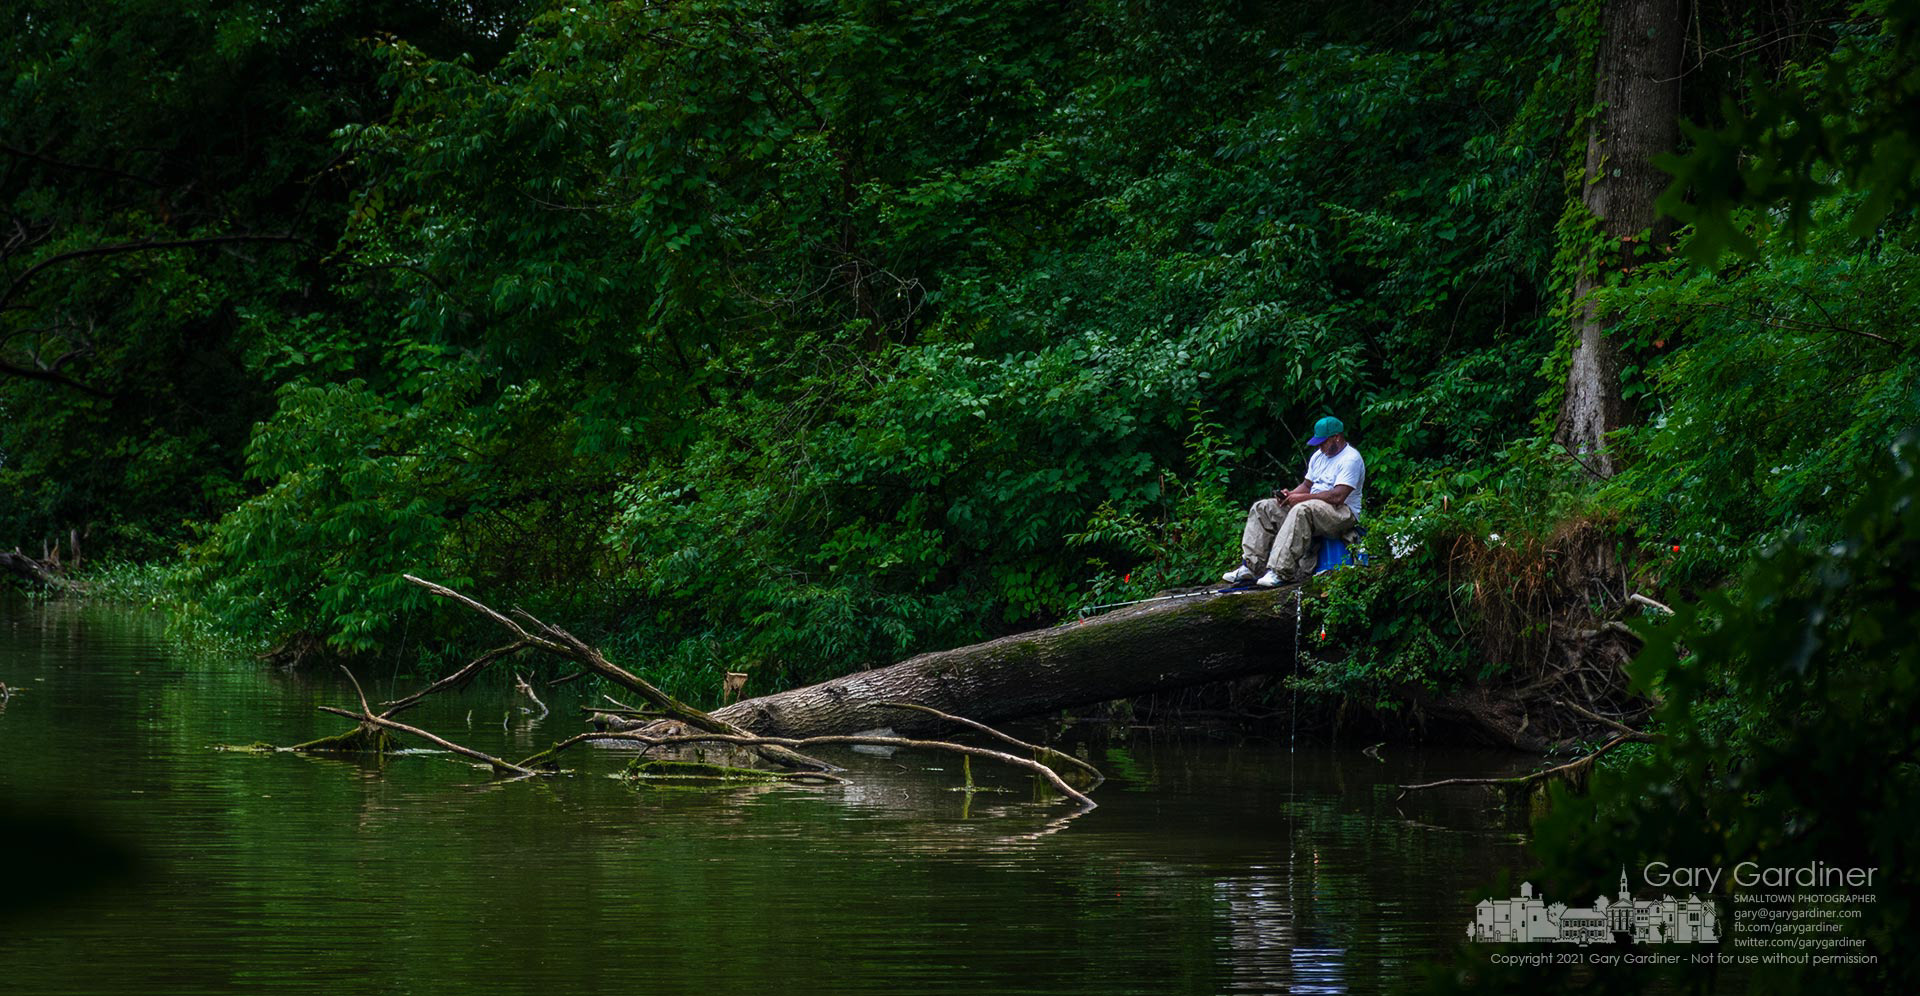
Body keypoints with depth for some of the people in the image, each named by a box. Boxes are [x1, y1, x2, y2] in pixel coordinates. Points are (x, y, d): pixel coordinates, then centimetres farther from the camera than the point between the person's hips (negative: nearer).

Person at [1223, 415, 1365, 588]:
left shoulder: (1350, 459, -12)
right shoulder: (1319, 456, 19)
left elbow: (1338, 496, -23)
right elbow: (1307, 485, 22)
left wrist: (1301, 497, -19)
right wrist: (1290, 495, -1)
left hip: (1343, 513, -10)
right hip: (1312, 507, 10)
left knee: (1302, 510, -40)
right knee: (1262, 508, 0)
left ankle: (1280, 572, -45)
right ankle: (1248, 566, -13)